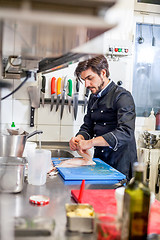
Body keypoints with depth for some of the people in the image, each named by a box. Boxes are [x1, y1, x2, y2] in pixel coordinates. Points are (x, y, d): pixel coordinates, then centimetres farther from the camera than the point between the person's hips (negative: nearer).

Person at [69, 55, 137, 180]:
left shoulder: (122, 96, -14)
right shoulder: (93, 97, 11)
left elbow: (126, 133, -27)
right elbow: (87, 127, 16)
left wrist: (91, 142, -31)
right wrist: (79, 138, -7)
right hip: (99, 161, 6)